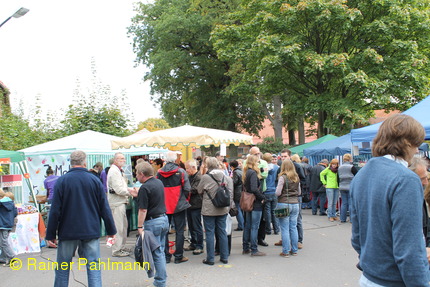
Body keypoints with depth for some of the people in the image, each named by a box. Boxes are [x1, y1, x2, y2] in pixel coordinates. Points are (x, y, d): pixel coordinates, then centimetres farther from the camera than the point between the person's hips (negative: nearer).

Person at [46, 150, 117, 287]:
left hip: (67, 233, 0)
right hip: (91, 232, 1)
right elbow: (105, 209, 1)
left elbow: (55, 211, -5)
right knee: (94, 268, 4)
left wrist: (50, 234, 2)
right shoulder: (95, 180, -1)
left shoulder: (62, 181, -5)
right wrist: (111, 230, 10)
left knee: (62, 269, 14)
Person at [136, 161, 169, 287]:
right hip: (164, 219, 9)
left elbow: (143, 210, -18)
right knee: (160, 251, 16)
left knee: (157, 253, 0)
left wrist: (140, 227, -15)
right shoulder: (159, 182, 10)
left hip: (153, 222, -8)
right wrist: (138, 195, 31)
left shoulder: (144, 188, -16)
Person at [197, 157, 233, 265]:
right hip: (223, 209, 4)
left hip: (209, 210, -4)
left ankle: (210, 258, 11)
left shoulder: (205, 177, -13)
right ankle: (224, 257, 20)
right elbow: (230, 194, 1)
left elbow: (199, 191, 1)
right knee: (222, 232, 13)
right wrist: (228, 206, 9)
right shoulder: (226, 177, -1)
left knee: (210, 233, 5)